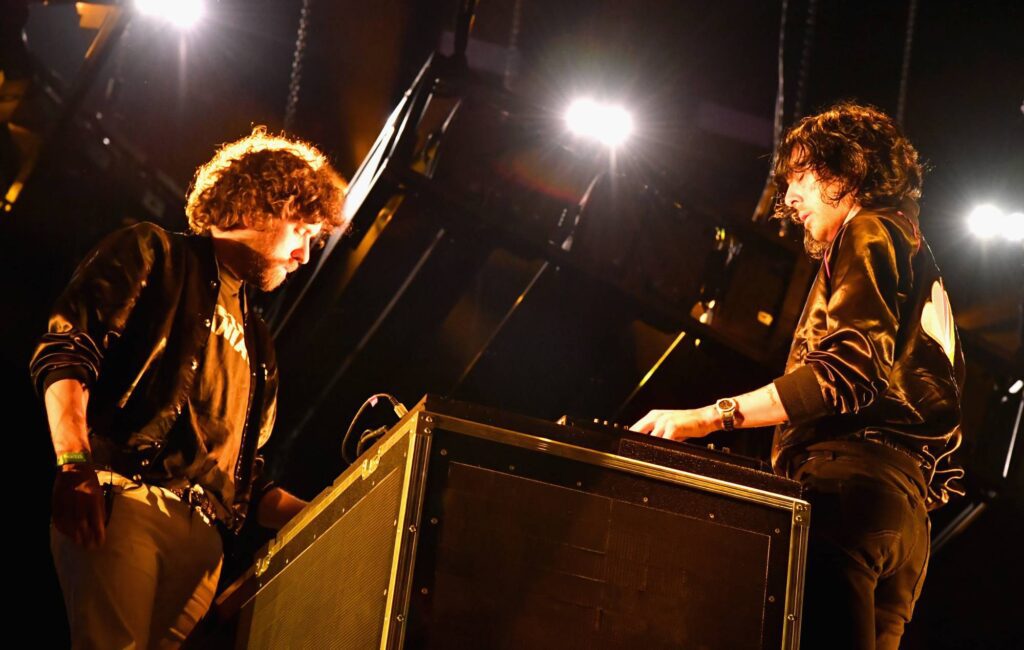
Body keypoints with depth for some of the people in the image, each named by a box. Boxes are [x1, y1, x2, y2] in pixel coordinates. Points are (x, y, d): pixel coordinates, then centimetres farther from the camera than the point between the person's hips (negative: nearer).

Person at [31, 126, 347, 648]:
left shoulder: (256, 343, 34)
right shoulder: (155, 254, 13)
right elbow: (64, 350, -3)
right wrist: (75, 465, -18)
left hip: (204, 537, 7)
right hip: (121, 497, -7)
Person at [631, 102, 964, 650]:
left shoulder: (870, 234, 5)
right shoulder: (928, 283, 34)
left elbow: (851, 369, -13)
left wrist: (714, 415, -17)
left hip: (849, 483, -10)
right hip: (908, 512, 10)